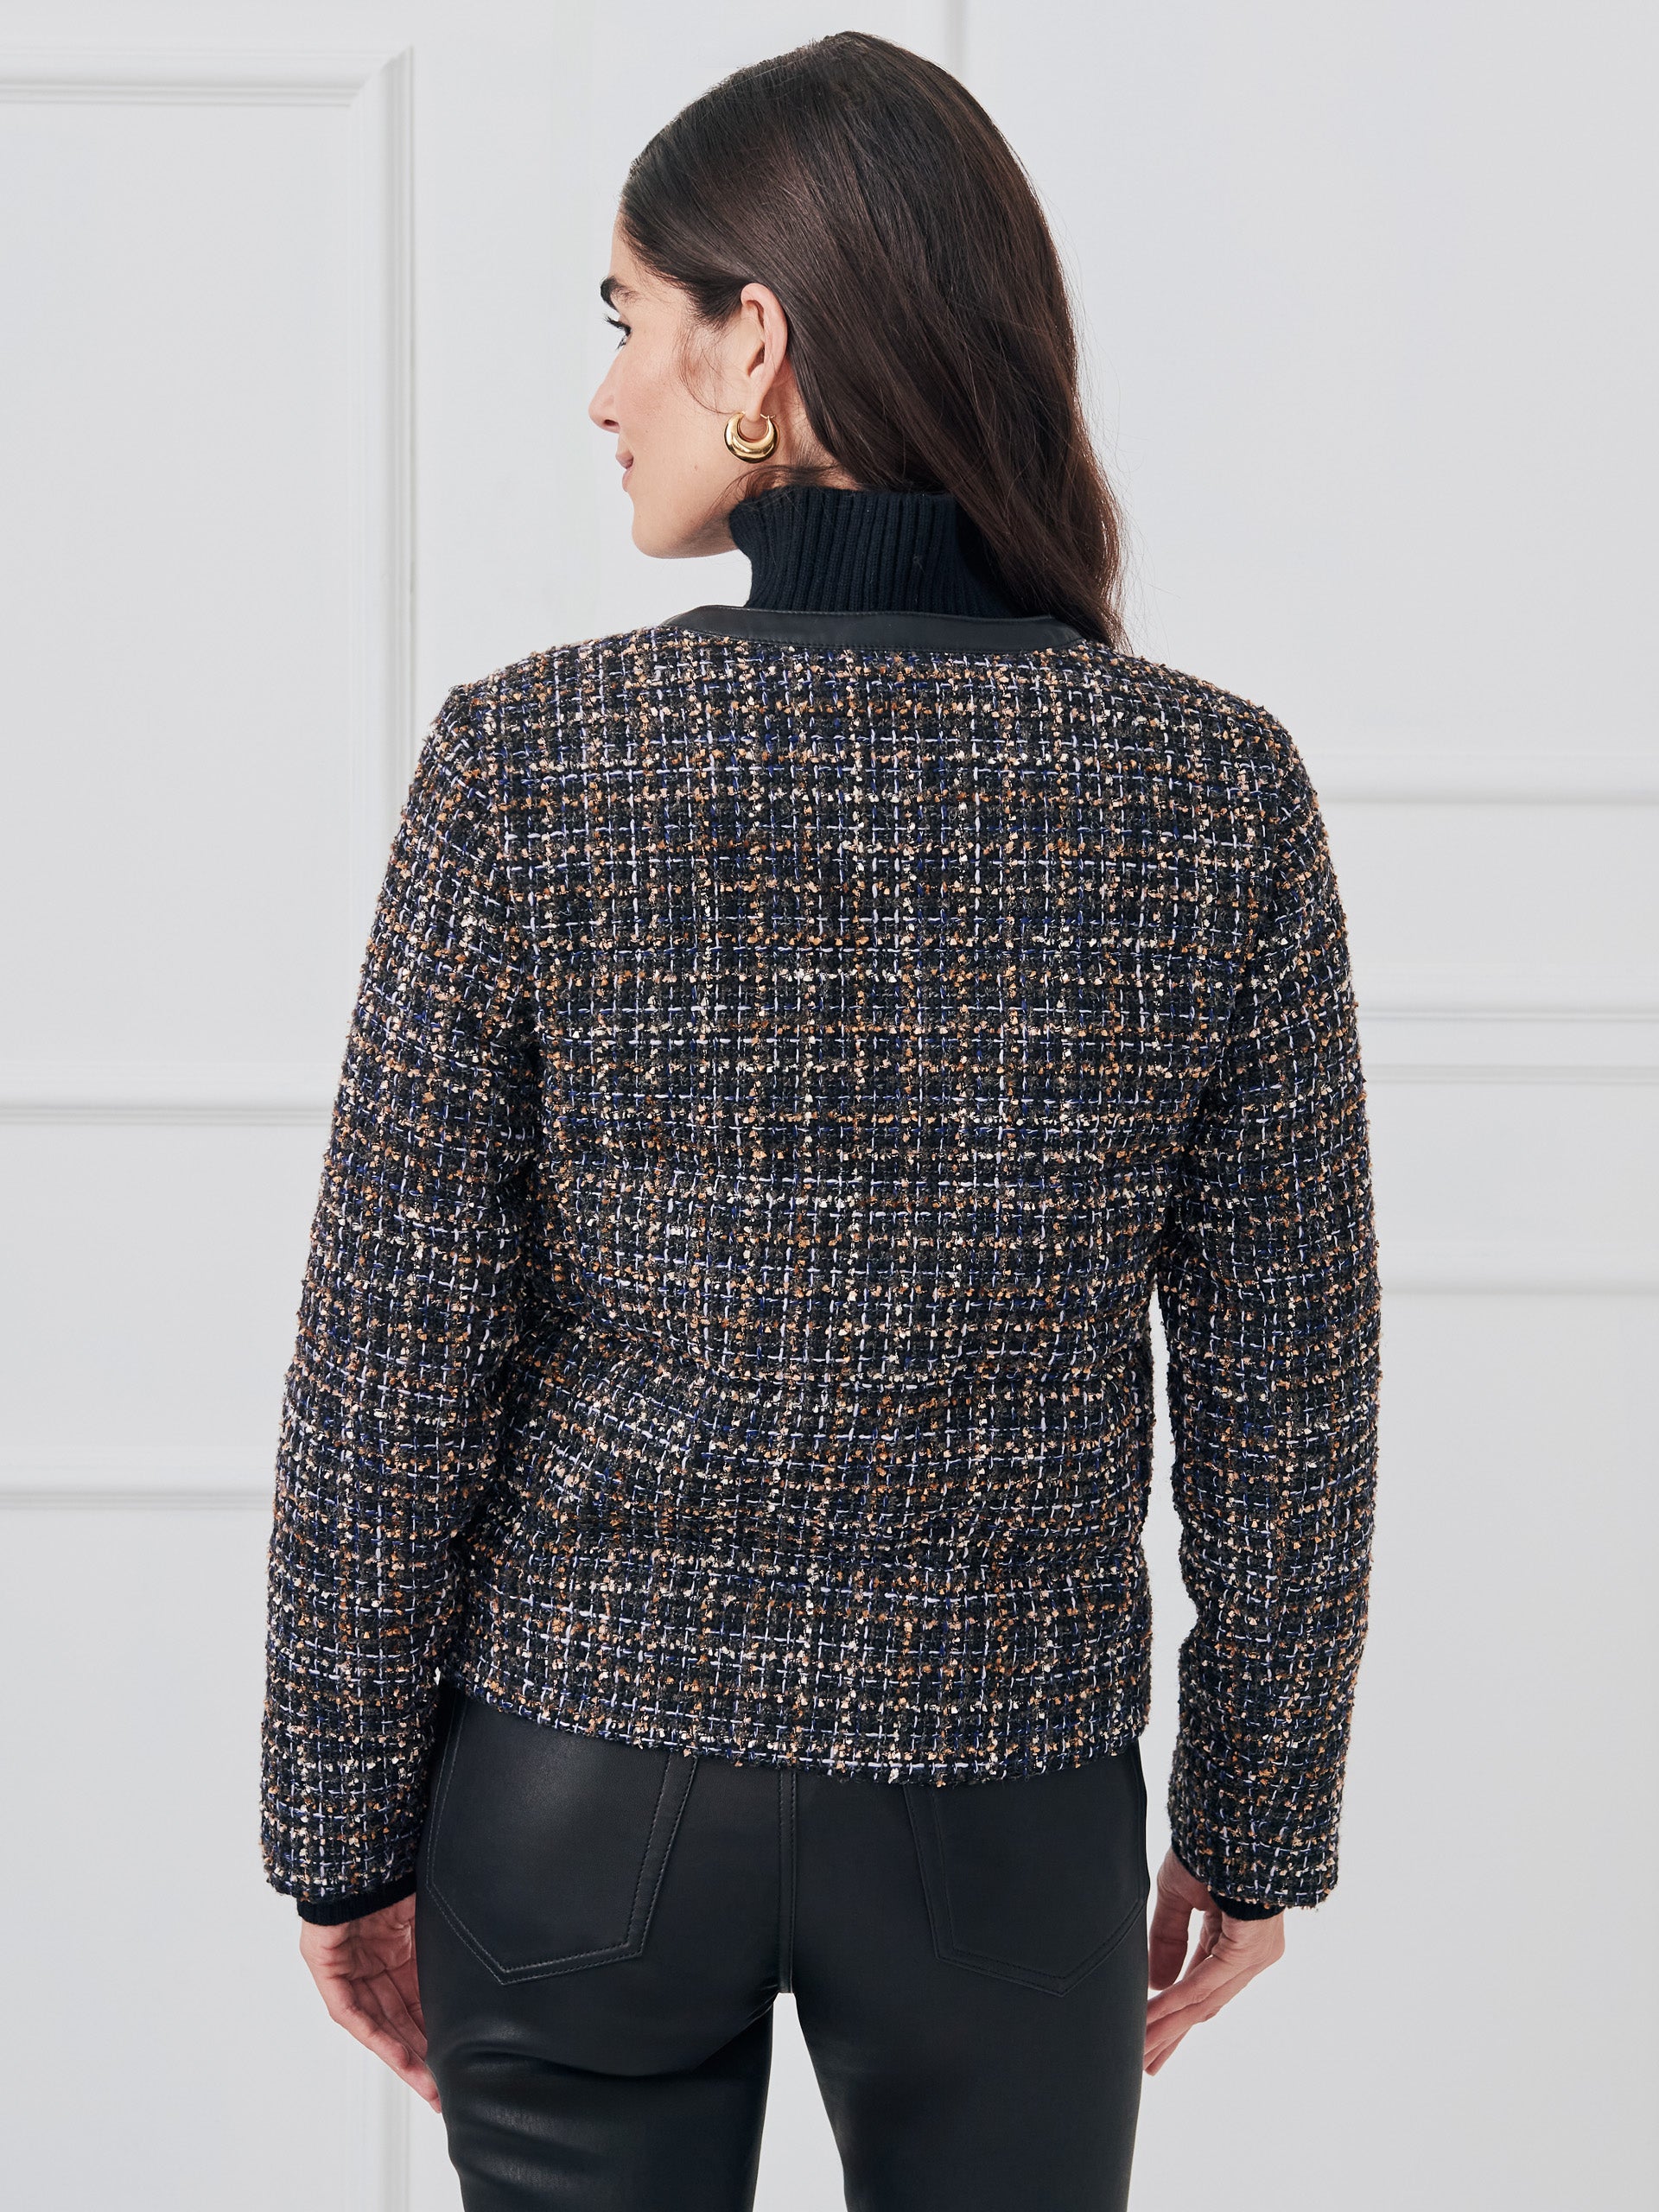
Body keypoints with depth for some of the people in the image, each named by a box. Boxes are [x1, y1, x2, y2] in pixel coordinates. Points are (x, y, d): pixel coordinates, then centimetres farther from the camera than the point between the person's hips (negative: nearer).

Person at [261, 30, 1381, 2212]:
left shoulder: (528, 764, -15)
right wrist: (1260, 1822, 8)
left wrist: (342, 1830, 2)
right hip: (1008, 1822, 1)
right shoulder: (1221, 793, -11)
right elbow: (1284, 1399, -5)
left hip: (584, 1790, 0)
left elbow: (389, 1391, -10)